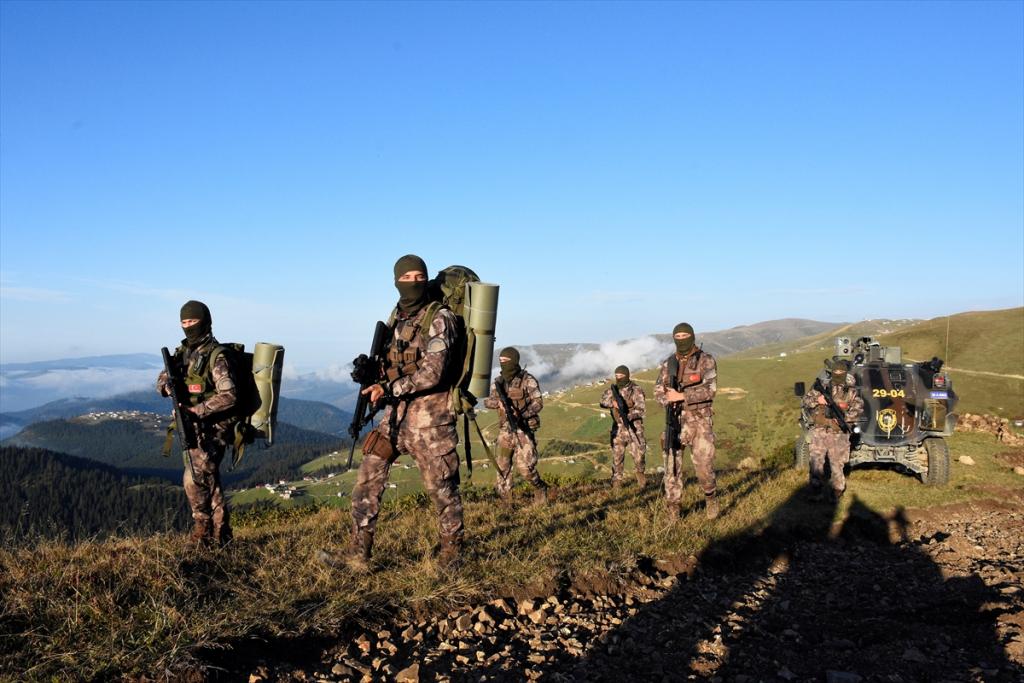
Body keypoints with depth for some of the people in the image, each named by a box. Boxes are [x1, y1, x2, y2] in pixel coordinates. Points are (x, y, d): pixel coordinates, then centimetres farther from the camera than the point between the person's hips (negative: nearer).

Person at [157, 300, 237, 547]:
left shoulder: (215, 356, -15)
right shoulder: (183, 352, 9)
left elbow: (229, 396, -23)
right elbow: (162, 380, 14)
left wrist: (197, 410, -24)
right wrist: (168, 386, -9)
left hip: (210, 430, -8)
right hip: (192, 429, 8)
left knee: (194, 479, -10)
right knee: (209, 481, 13)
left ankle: (203, 533, 5)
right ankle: (221, 535, 21)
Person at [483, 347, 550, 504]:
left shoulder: (528, 380, -7)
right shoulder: (498, 382, 9)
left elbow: (538, 403, -13)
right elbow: (487, 402, 6)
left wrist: (522, 415, -26)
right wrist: (498, 402, -16)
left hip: (524, 429, -5)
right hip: (505, 430, 5)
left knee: (525, 466, -12)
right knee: (502, 466, 6)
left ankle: (540, 488, 13)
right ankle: (505, 500, 17)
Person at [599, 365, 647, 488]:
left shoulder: (636, 390, -8)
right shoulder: (612, 389, 7)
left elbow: (642, 410, -15)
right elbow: (603, 402, -4)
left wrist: (628, 416, -29)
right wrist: (613, 402, -24)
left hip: (634, 427, -3)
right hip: (618, 428, 3)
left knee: (639, 454, -5)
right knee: (617, 456, 3)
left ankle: (640, 473, 20)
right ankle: (616, 481, 10)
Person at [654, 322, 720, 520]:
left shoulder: (706, 360, -4)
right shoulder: (668, 363, 9)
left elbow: (710, 389, -15)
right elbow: (658, 390, 9)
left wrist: (681, 396, -22)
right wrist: (669, 401, -13)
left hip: (699, 420, -3)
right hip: (675, 420, 3)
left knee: (703, 465, -5)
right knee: (672, 464, 0)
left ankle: (711, 496, 24)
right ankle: (673, 508, 9)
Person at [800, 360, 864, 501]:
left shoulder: (851, 391, 4)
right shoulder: (822, 387, 5)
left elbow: (858, 409, -5)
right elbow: (804, 402, 5)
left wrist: (844, 417, -19)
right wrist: (817, 399, -14)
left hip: (838, 433, -1)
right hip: (819, 431, 1)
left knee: (837, 463, 3)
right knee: (816, 461, -1)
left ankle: (837, 491, 20)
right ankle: (817, 490, 12)